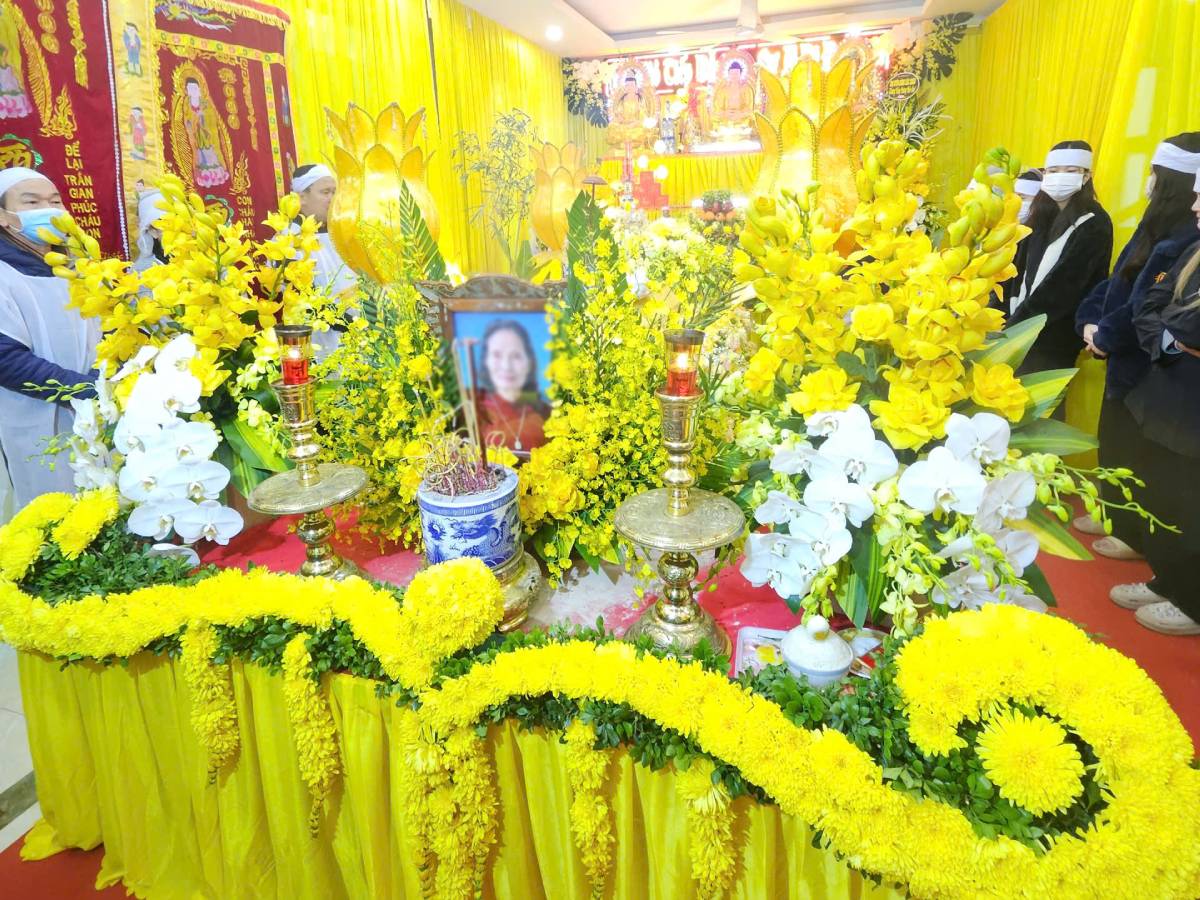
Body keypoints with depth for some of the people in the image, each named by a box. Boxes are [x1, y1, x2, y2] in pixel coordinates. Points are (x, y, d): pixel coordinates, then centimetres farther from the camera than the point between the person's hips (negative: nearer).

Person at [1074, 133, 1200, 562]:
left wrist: (1103, 335, -12)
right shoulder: (1159, 228, 10)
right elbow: (1115, 282, 9)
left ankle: (1136, 535, 19)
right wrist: (1090, 321, -6)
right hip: (1126, 357, 9)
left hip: (1146, 366, -9)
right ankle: (1114, 514, 35)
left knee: (1134, 451, 3)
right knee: (1113, 441, 19)